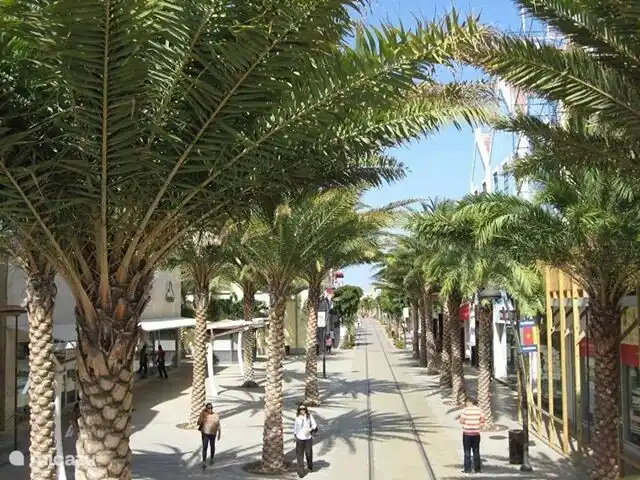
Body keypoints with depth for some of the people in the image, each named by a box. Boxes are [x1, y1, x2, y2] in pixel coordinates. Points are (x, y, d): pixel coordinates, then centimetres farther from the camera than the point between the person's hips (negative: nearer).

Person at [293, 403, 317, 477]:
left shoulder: (309, 416, -9)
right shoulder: (297, 417, -1)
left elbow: (314, 425, -6)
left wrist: (310, 429, -20)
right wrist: (294, 435, 18)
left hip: (308, 438, -1)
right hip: (299, 438, 1)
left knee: (309, 453, 14)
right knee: (299, 455, -2)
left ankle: (310, 466, 43)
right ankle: (301, 471, 5)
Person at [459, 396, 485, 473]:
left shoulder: (465, 410, -13)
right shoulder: (479, 409, -1)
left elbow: (461, 421, -13)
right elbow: (482, 421, 2)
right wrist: (478, 427, 12)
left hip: (467, 433, -4)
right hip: (476, 433, 4)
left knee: (467, 452, 5)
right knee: (476, 451, 13)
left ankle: (467, 469, 6)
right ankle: (477, 469, 16)